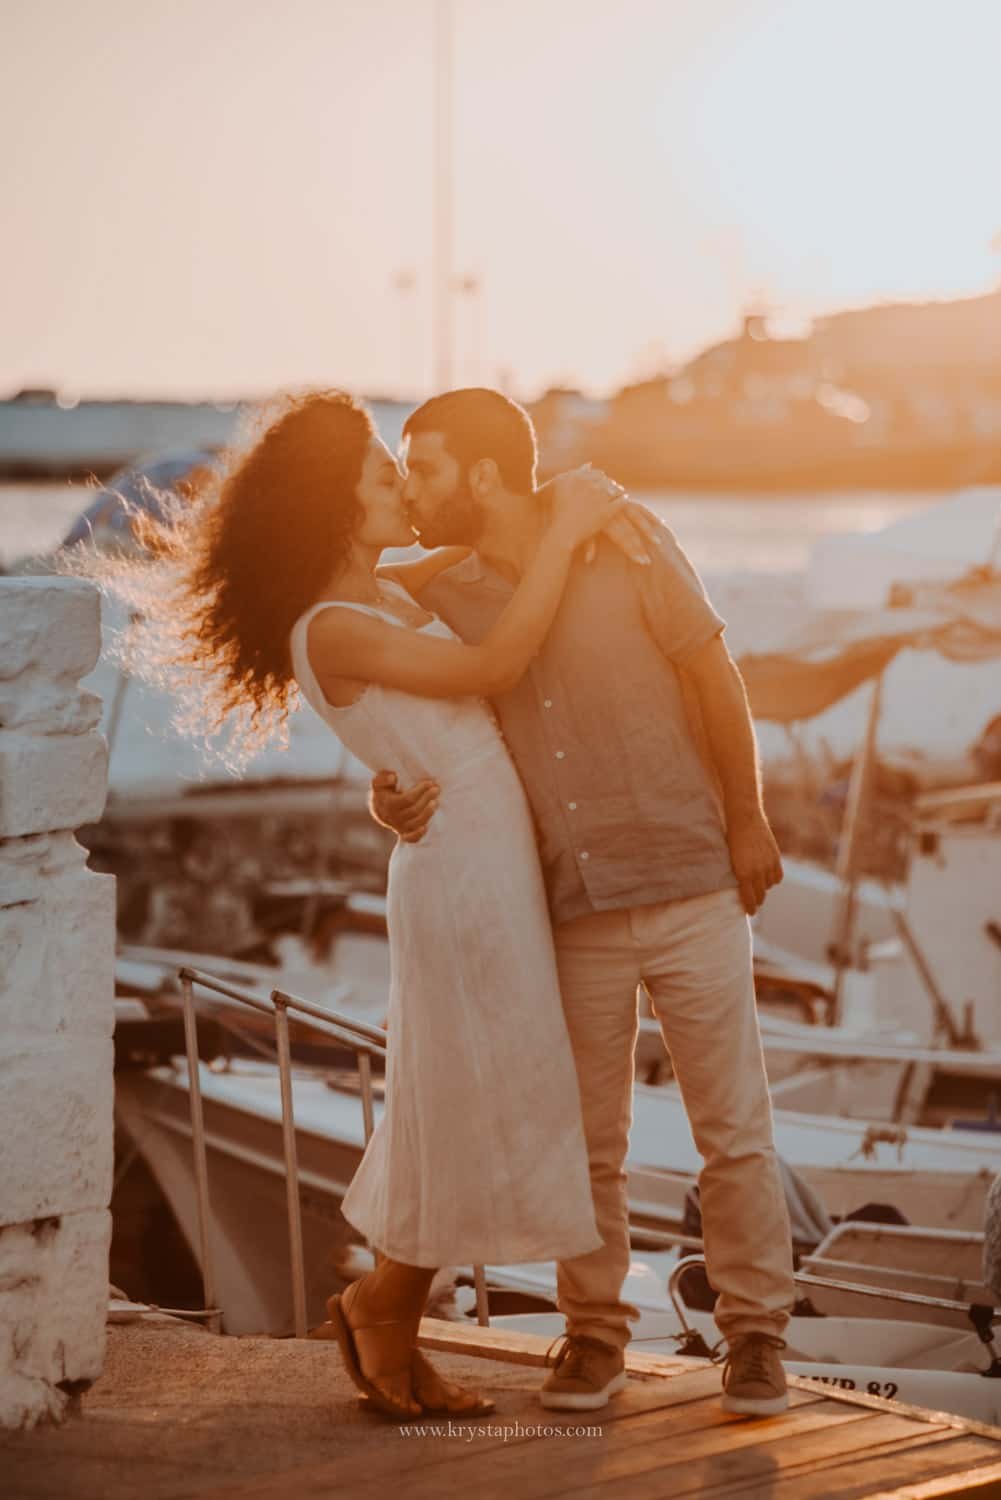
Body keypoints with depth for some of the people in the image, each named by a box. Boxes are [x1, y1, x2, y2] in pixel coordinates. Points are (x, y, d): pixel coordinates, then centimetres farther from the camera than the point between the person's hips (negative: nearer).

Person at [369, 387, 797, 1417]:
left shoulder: (625, 549, -8)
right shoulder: (441, 600, -1)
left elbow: (714, 676, -1)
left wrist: (747, 821, 0)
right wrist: (391, 800, -16)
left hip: (689, 885, -2)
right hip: (570, 908, 2)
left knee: (733, 1127, 2)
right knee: (586, 1137, 9)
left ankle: (754, 1336, 15)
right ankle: (593, 1332, 24)